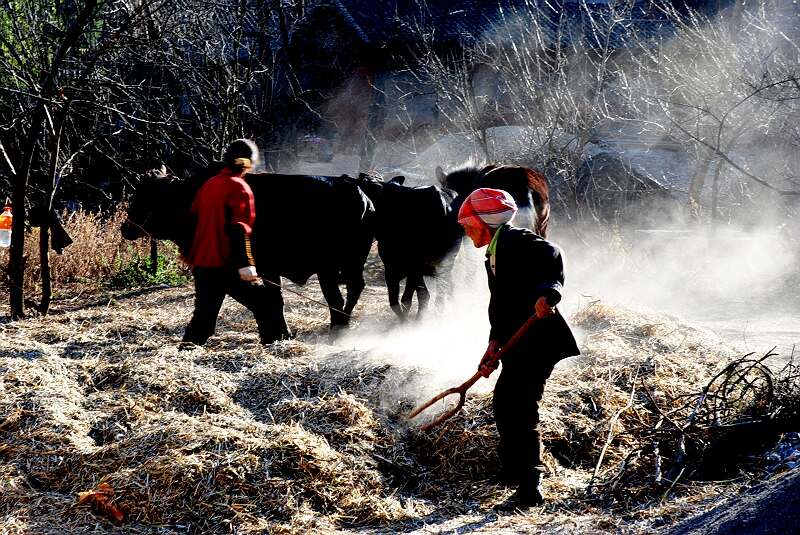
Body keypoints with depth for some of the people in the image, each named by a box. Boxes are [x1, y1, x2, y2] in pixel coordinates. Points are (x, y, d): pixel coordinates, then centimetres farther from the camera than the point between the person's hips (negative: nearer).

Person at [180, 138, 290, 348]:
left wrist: (189, 255, 30)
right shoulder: (239, 188, -9)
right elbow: (239, 229, -19)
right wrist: (245, 264, -25)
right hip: (227, 265, -8)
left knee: (204, 312, 18)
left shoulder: (208, 185, 14)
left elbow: (193, 220, 21)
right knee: (268, 301, 0)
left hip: (201, 264, 8)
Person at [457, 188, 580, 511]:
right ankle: (518, 475, 32)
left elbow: (552, 257, -24)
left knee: (520, 410, -12)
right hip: (518, 344, 11)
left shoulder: (516, 241, -8)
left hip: (539, 336, -11)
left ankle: (529, 490, -11)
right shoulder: (493, 258, 22)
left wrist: (547, 292, -39)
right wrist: (495, 343, 8)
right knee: (503, 403, 19)